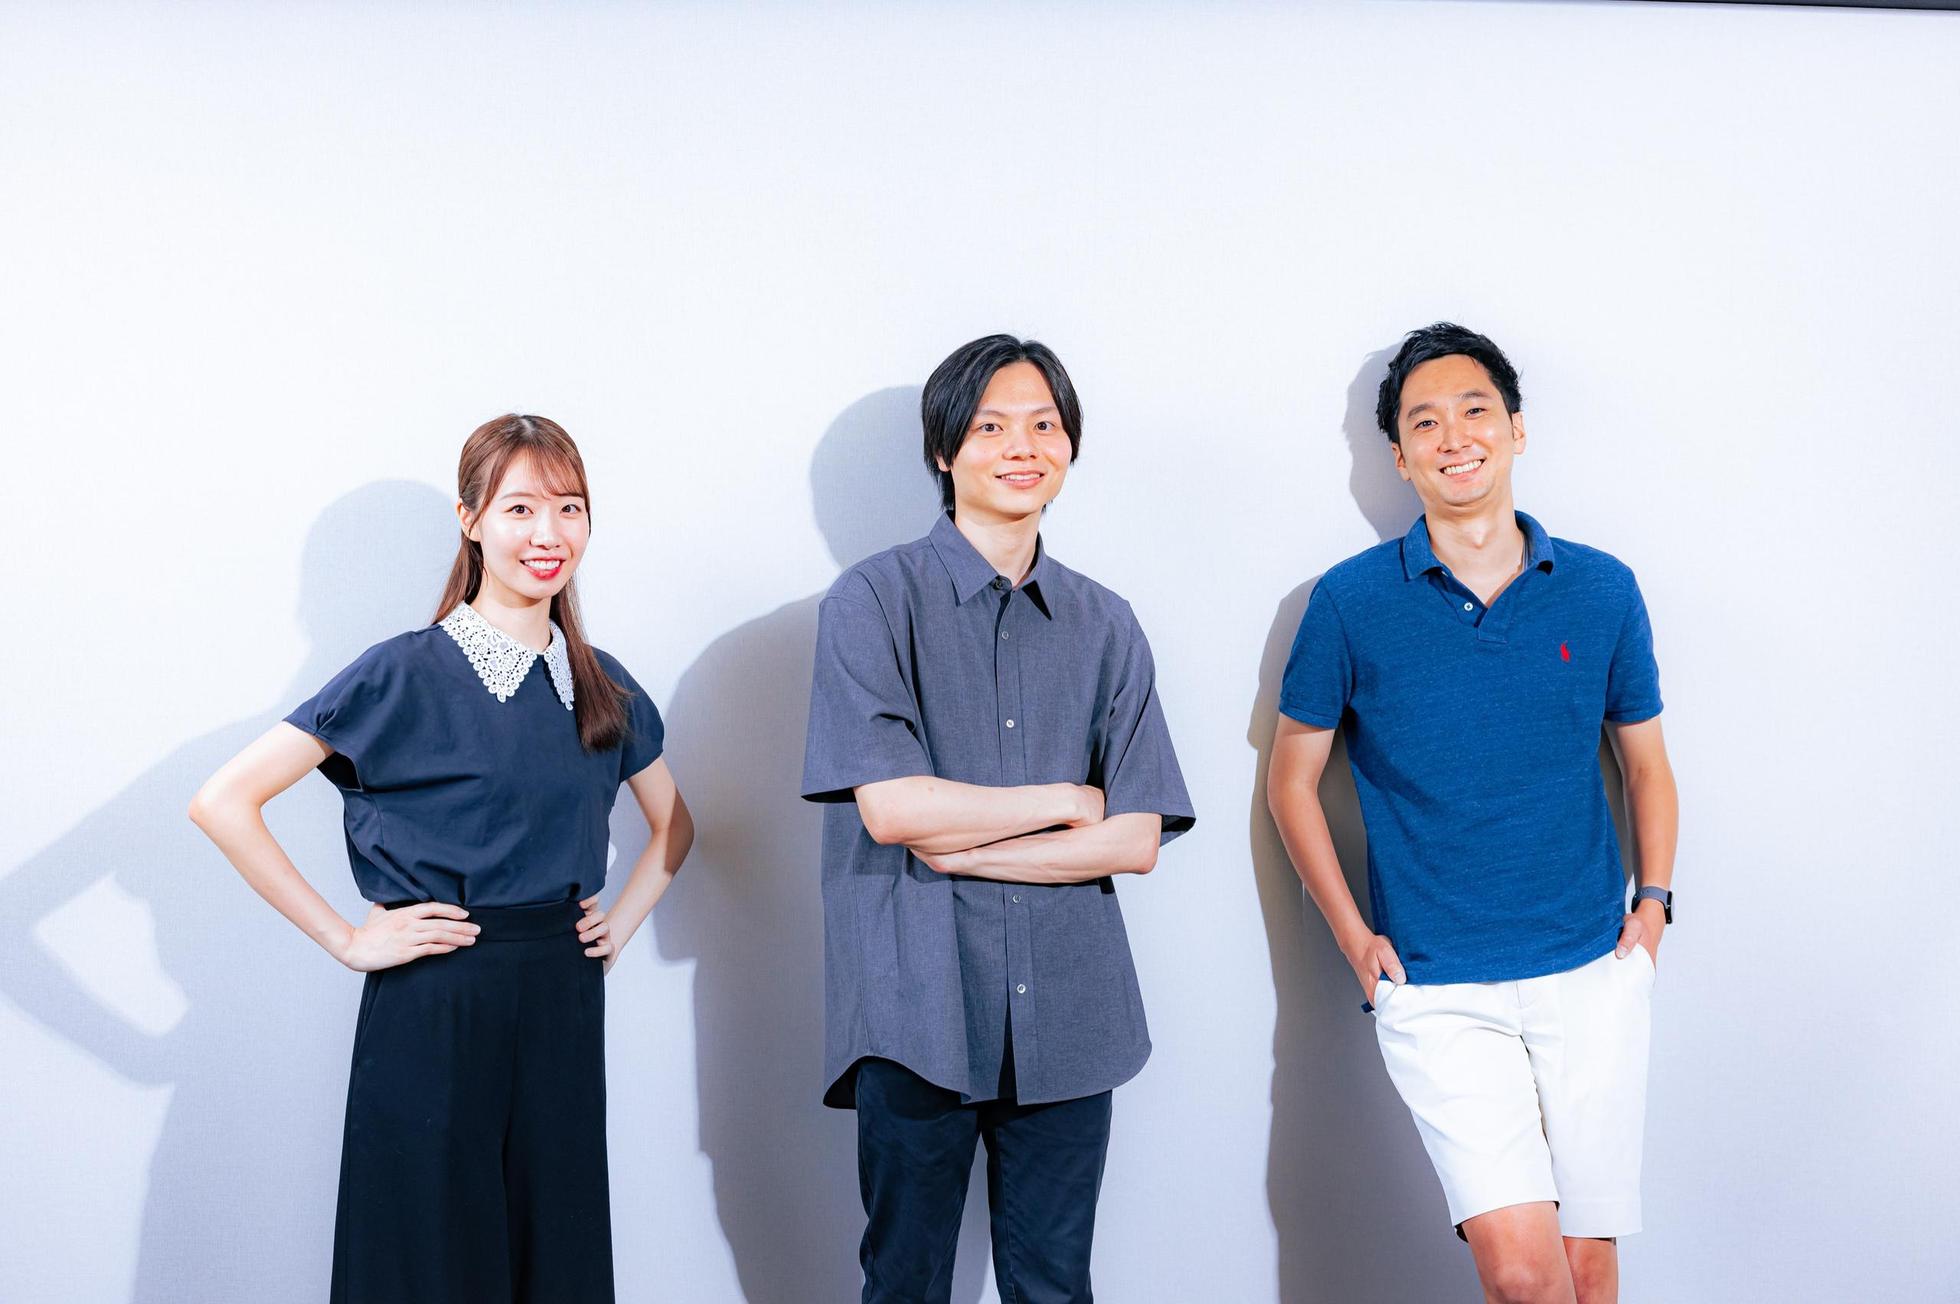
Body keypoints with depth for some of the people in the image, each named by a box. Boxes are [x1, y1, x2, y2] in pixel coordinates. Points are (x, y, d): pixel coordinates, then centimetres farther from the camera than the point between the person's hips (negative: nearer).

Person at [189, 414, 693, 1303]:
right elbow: (223, 802, -13)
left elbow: (673, 825, 24)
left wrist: (620, 924, 9)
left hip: (563, 1005, 5)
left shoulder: (605, 688, 8)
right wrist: (343, 938, -12)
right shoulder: (405, 674, -8)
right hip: (435, 1005, -5)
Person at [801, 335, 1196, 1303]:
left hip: (1068, 1014, 3)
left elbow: (1137, 840, 0)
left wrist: (957, 849, -9)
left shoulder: (1105, 626, 9)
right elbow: (891, 805, -14)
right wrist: (1065, 801, -4)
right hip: (920, 1008, -3)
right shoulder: (875, 599, -1)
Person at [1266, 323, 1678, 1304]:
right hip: (1438, 992, -2)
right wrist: (1356, 941, 1)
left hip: (1592, 976, 3)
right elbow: (1292, 779, 7)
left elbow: (1646, 764, 17)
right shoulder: (1352, 600, -2)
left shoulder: (1603, 591, 4)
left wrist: (1654, 903, 5)